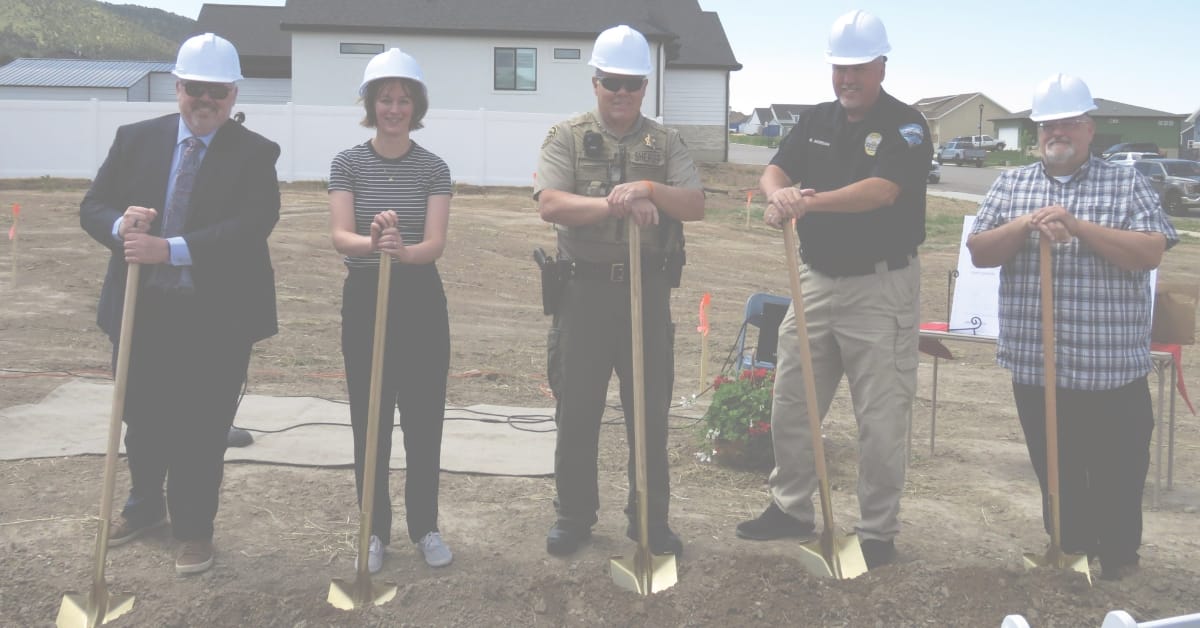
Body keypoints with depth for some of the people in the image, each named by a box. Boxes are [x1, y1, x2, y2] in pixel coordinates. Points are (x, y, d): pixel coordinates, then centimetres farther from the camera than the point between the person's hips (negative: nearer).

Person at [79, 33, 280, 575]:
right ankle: (145, 506, 43)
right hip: (141, 308, 3)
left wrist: (171, 249, -28)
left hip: (217, 316, -3)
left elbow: (253, 224, -19)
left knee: (202, 429, 5)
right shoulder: (135, 139, 5)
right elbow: (93, 207, 5)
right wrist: (120, 225, -20)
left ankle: (193, 529, 25)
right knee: (142, 418, 18)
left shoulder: (254, 153, -6)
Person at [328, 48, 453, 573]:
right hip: (365, 298, 0)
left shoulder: (434, 169, -1)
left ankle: (425, 527, 23)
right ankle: (375, 530, 21)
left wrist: (403, 250, -34)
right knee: (370, 424, 6)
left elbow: (435, 244, -11)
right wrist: (372, 243, -35)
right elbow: (340, 236, -13)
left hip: (421, 301, 0)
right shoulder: (348, 163, -1)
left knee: (424, 421, 7)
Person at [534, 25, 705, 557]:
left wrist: (648, 188, -22)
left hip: (648, 289, 1)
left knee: (651, 411, 7)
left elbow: (696, 205, -5)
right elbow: (550, 204, -13)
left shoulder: (665, 143, 8)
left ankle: (650, 519, 21)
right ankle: (574, 515, 23)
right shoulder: (567, 138, 2)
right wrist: (618, 204, -24)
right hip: (584, 288, -1)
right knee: (577, 411, 7)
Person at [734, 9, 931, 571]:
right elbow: (775, 170, -2)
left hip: (880, 287, -6)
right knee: (789, 403, 13)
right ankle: (791, 508, 30)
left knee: (881, 418, 1)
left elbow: (881, 191, -25)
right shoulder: (816, 121, 10)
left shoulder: (905, 126, -8)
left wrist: (810, 201, -37)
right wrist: (778, 193, -26)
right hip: (817, 279, 6)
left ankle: (879, 533, 14)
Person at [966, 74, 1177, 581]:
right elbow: (978, 252, 2)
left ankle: (1119, 561, 26)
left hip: (1111, 368, -2)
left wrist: (1078, 226, -19)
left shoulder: (1127, 185, 2)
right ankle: (1068, 549, 32)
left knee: (1117, 477, 8)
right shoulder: (1010, 185, 9)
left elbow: (1150, 253, -10)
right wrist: (1025, 226, -16)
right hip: (1035, 367, 3)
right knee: (1055, 474, 16)